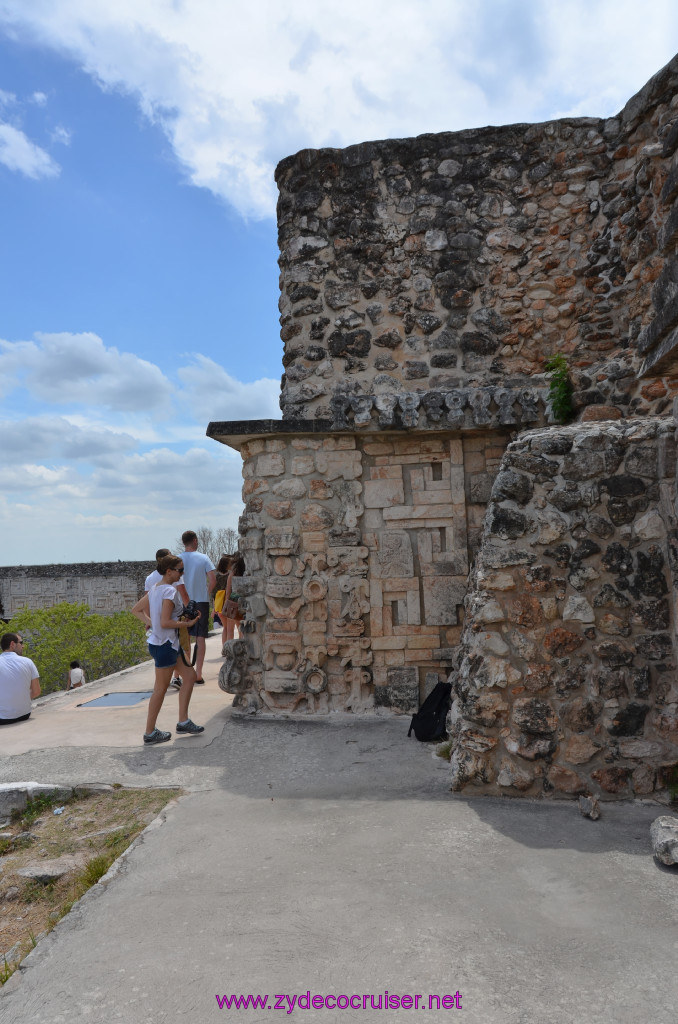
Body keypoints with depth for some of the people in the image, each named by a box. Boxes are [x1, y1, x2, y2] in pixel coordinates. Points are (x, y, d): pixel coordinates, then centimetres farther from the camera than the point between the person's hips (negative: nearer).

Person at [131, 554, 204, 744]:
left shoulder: (155, 589, 10)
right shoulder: (170, 591, -19)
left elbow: (136, 610, 15)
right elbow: (165, 623, -24)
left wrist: (150, 622, 9)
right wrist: (187, 623, -14)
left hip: (161, 642, 10)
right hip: (164, 644, -10)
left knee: (189, 676, 14)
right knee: (161, 688, 1)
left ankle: (183, 721, 19)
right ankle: (150, 732, 12)